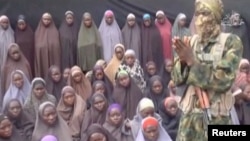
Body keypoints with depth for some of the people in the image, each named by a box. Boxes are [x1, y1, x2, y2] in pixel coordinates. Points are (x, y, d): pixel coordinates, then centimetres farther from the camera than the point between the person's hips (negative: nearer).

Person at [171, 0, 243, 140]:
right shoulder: (191, 41, 5)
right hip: (190, 116, 4)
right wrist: (183, 59, -14)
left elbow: (223, 81, -16)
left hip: (216, 118, -3)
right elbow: (178, 80, 4)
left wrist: (192, 60, -17)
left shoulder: (231, 41, -6)